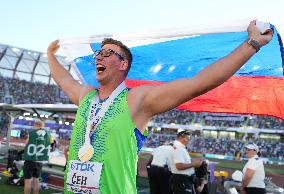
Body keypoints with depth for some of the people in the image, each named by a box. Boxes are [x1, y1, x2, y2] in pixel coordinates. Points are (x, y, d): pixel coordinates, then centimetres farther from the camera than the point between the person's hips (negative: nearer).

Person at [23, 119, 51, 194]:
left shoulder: (31, 133, -9)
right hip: (40, 161, 4)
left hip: (30, 160, -4)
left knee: (28, 180, 0)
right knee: (36, 179, 15)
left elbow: (26, 143, 5)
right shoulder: (47, 134, 2)